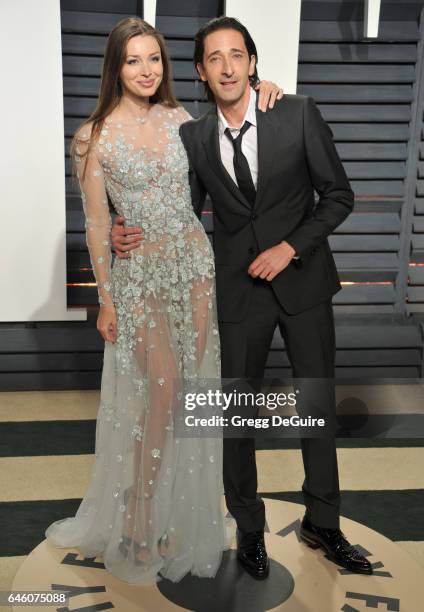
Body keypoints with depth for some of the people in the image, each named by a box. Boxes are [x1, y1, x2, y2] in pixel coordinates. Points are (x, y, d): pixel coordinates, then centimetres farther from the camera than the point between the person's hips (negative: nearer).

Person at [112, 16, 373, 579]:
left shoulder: (299, 114, -6)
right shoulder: (192, 137, -1)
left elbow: (338, 194, -3)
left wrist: (289, 248, -14)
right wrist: (131, 234, -12)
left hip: (303, 280, 0)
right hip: (237, 288, 1)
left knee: (319, 404, 11)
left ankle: (322, 524, 32)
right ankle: (249, 527, 29)